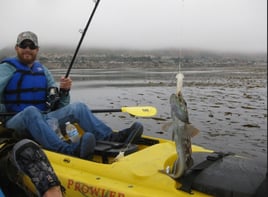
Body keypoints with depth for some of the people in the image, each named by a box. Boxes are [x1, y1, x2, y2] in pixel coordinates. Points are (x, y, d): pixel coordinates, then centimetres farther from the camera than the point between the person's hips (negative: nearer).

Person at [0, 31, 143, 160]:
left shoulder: (43, 70, 16)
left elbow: (60, 106, 10)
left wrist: (64, 91, -7)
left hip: (43, 120, 5)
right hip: (16, 122, -5)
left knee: (78, 107, -13)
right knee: (31, 111, -38)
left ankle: (113, 138, -31)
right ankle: (69, 150, -58)